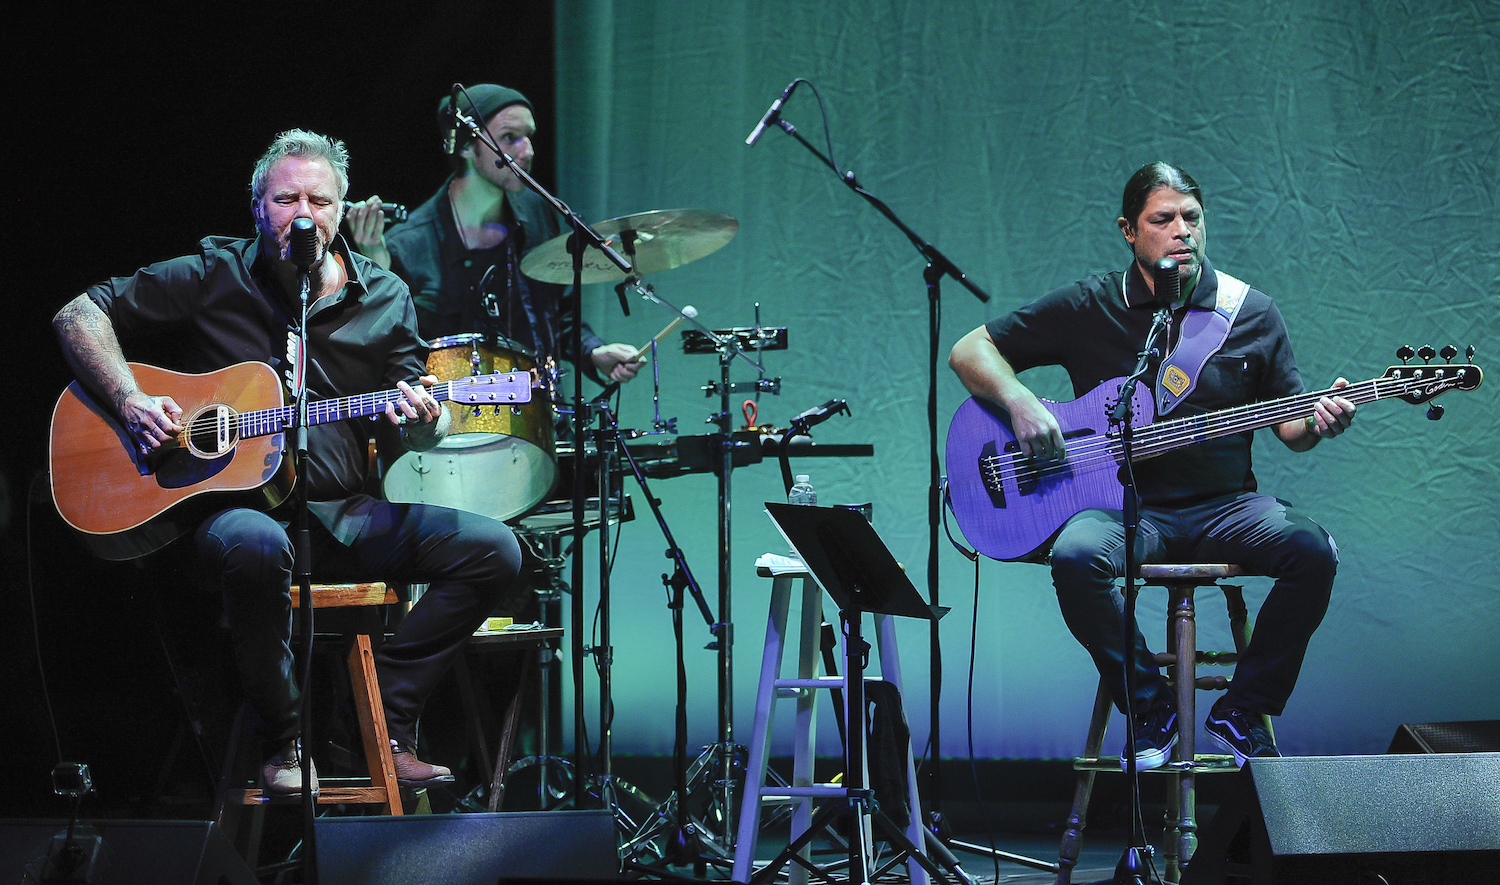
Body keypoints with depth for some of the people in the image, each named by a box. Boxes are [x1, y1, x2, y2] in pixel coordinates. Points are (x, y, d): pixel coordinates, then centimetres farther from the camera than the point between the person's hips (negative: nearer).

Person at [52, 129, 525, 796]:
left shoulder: (385, 299, 9)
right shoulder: (212, 277, 1)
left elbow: (420, 434, 10)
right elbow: (78, 314, 1)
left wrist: (422, 422, -16)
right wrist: (131, 401, -15)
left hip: (343, 511, 4)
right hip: (228, 502, -4)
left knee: (492, 549, -16)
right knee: (256, 545, -42)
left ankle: (384, 727, -11)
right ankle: (285, 744, -22)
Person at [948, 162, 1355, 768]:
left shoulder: (1252, 314, 7)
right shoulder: (1088, 308, 2)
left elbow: (1290, 429, 11)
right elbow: (969, 351, 6)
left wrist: (1316, 422, -13)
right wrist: (1020, 402, -14)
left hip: (1224, 507, 2)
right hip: (1125, 507, -1)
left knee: (1312, 551, -28)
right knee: (1076, 555, -36)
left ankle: (1244, 711, -8)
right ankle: (1151, 708, -13)